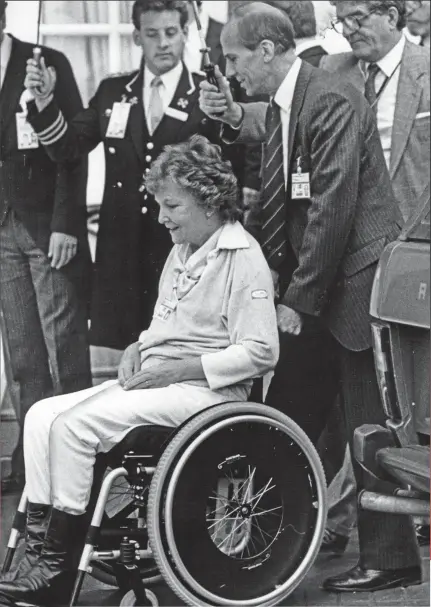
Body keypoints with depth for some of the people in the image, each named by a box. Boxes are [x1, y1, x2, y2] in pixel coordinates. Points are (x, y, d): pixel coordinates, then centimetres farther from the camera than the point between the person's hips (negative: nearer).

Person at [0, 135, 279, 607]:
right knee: (42, 415, -10)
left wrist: (177, 369, -18)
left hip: (206, 389, -9)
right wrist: (139, 347, 5)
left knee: (76, 425, -24)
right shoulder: (182, 251, 19)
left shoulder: (243, 256, -10)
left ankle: (57, 564, -16)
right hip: (153, 378, 9)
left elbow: (260, 353, -16)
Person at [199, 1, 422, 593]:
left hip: (356, 279, -9)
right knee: (289, 409, 12)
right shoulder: (281, 106, 10)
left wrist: (300, 299, -17)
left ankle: (389, 558, 7)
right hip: (309, 282, 9)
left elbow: (333, 208, -20)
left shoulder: (332, 101, -17)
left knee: (368, 426, -2)